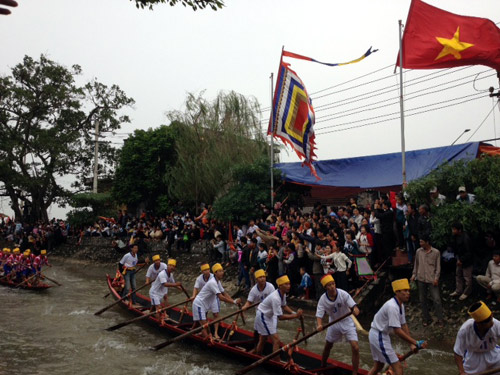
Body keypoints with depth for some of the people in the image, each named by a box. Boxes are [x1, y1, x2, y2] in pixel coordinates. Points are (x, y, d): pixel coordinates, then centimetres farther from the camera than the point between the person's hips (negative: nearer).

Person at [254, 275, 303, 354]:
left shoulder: (283, 294, -6)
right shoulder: (275, 298, -34)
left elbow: (284, 306, 10)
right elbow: (280, 317, -31)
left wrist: (294, 313, -6)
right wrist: (295, 316, -30)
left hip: (269, 315, 10)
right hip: (263, 316, -10)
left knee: (262, 340, 23)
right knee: (276, 340, -12)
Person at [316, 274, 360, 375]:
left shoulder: (343, 294, -24)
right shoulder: (323, 299, -18)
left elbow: (353, 306, -30)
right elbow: (319, 315, -20)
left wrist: (355, 310, -55)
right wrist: (319, 325, -41)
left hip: (347, 322, -2)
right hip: (334, 323, 2)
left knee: (355, 348, -14)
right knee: (328, 346, 17)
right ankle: (322, 366, 42)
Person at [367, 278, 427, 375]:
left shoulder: (400, 305, 4)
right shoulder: (392, 307, -27)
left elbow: (404, 325, 8)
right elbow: (397, 331, -28)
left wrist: (411, 344, 1)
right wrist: (416, 343, -26)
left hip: (382, 335, 10)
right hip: (379, 336, -10)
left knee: (378, 365, 23)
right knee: (398, 367, -7)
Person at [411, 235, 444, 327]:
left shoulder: (436, 252, -4)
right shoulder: (418, 251, 4)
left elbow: (438, 266, -2)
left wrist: (436, 278, -9)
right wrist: (414, 274, 6)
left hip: (432, 280, -3)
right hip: (421, 279, 3)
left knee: (437, 299, -5)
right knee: (422, 300, 9)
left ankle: (440, 319, 8)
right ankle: (426, 318, 23)